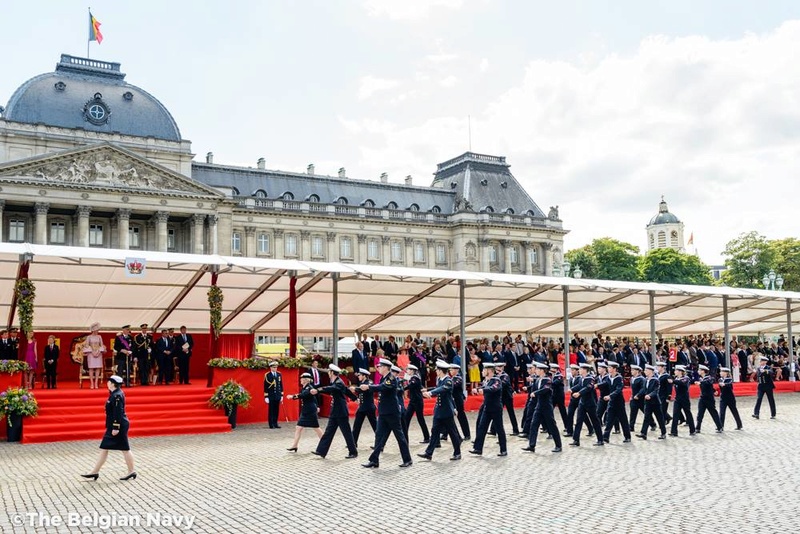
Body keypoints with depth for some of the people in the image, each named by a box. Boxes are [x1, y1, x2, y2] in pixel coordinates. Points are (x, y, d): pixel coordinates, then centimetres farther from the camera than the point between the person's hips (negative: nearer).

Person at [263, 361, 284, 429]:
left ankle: (275, 423, 12)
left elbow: (281, 385, 13)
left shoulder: (279, 374, 10)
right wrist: (266, 397, -9)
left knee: (277, 410, 5)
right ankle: (271, 424, 5)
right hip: (271, 396, -4)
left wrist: (281, 395, 9)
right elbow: (265, 386, -5)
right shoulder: (267, 375, -4)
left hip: (277, 396, 4)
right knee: (271, 410, 0)